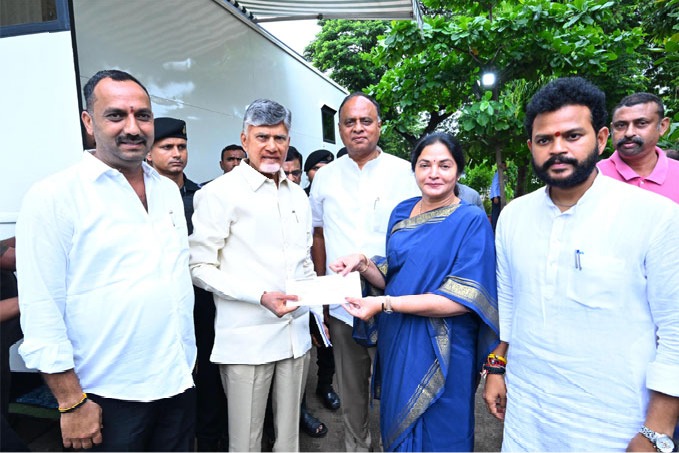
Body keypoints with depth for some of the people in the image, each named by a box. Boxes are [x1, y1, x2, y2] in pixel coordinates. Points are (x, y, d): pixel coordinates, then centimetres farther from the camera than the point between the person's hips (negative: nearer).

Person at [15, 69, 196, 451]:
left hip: (179, 381, 5)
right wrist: (72, 402, -11)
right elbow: (41, 312, -12)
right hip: (110, 395, -5)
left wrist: (190, 357, 13)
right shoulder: (53, 197, -11)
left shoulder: (168, 190, 5)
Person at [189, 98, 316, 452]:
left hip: (296, 333, 6)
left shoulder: (298, 195, 12)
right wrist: (261, 297, -19)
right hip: (247, 340, -5)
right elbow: (200, 267, -10)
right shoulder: (219, 193, -9)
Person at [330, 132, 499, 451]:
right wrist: (364, 265, -10)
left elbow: (462, 299, -20)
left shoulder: (472, 221, -12)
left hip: (440, 352, -5)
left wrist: (384, 304, -25)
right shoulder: (402, 213, 4)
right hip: (396, 343, 5)